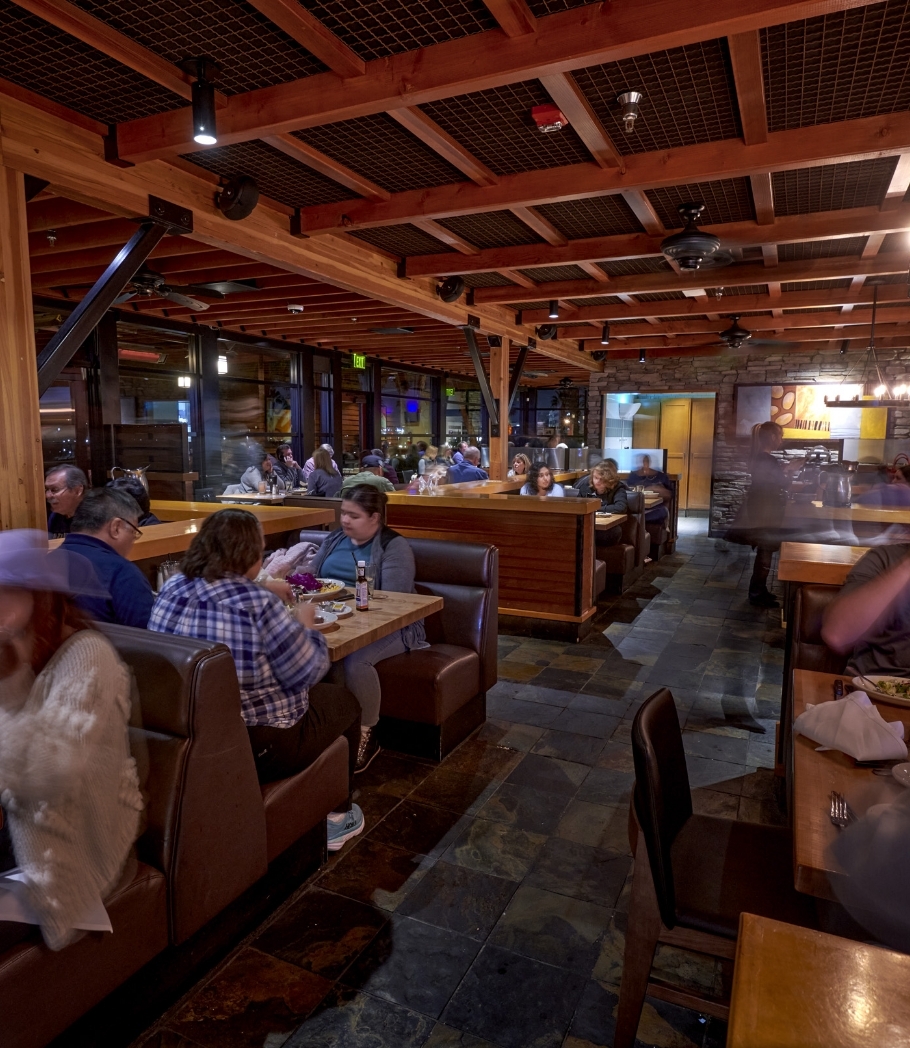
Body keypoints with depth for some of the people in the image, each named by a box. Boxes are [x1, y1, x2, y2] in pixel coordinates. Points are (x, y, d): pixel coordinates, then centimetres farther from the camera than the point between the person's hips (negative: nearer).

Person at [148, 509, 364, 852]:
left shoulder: (171, 588, -5)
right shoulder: (259, 605, -26)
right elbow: (308, 673, -15)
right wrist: (305, 625, 2)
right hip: (257, 749, -7)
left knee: (320, 696, 29)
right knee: (345, 702, 20)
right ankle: (338, 817, 35)